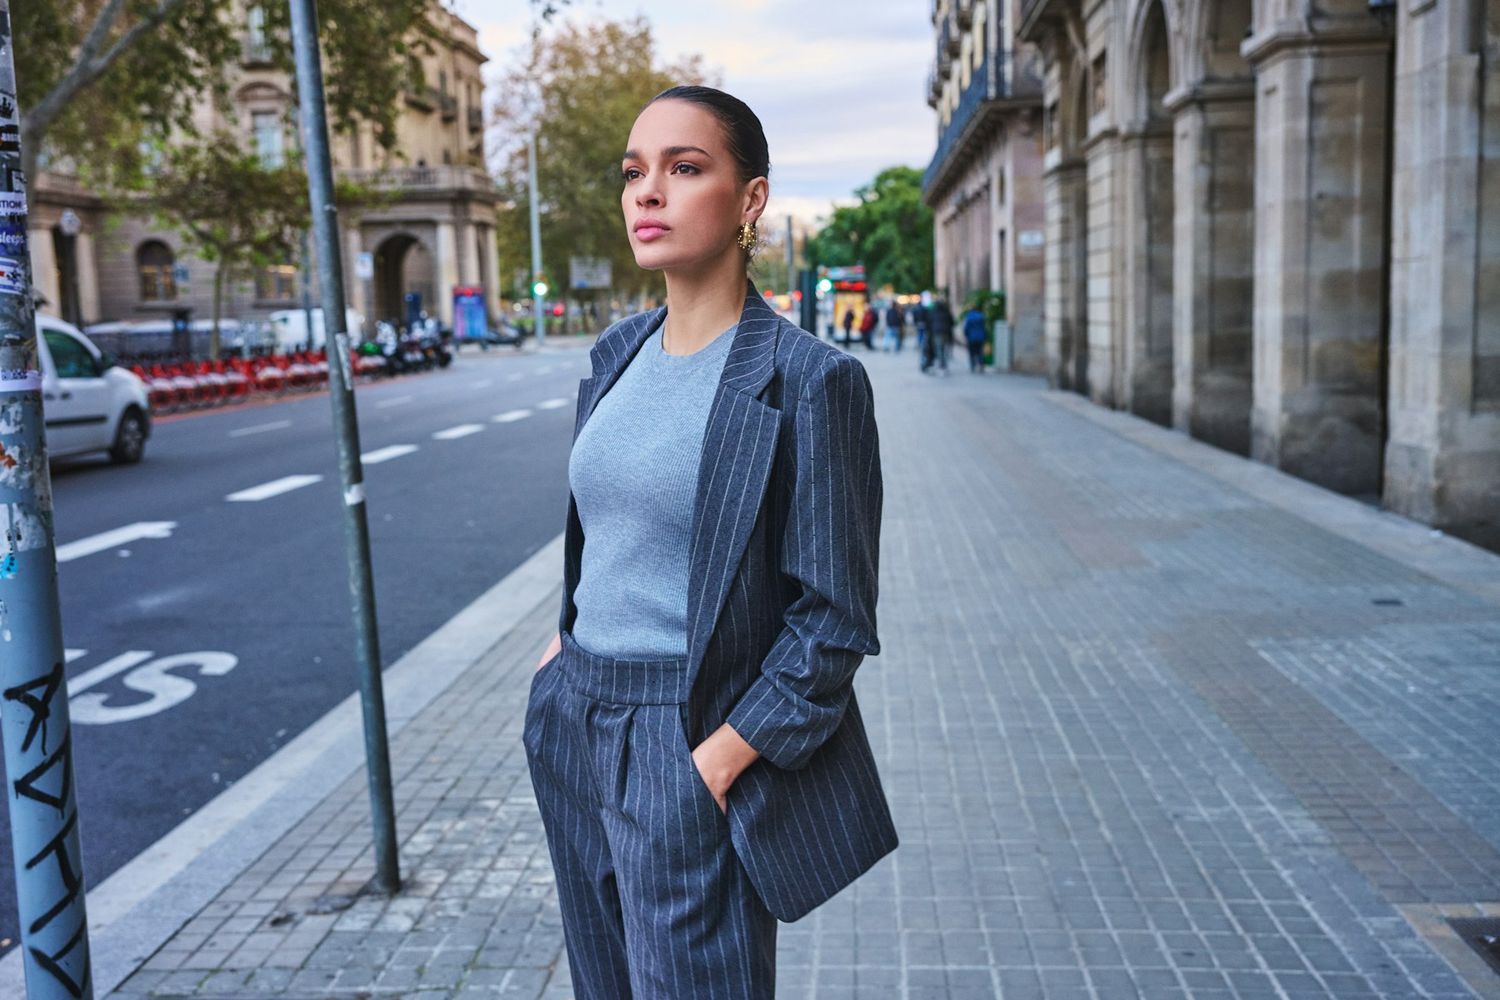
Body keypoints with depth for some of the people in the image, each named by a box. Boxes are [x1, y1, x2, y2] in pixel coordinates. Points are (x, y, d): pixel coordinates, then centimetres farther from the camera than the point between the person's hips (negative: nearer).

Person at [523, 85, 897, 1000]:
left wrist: (719, 761, -17)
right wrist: (571, 646, 9)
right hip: (577, 733, 7)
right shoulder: (619, 353, 6)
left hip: (690, 753, -7)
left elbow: (833, 617, -14)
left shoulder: (808, 378, -15)